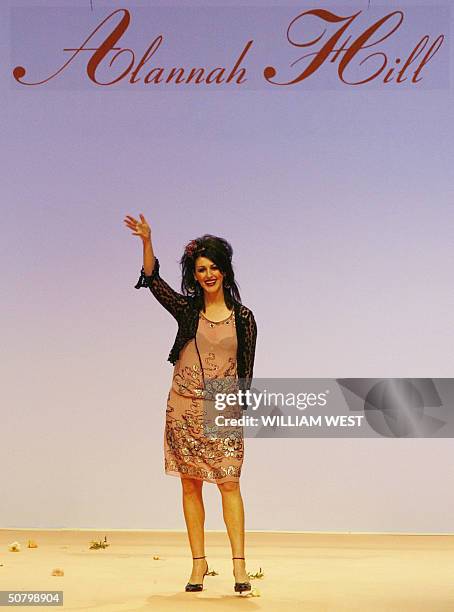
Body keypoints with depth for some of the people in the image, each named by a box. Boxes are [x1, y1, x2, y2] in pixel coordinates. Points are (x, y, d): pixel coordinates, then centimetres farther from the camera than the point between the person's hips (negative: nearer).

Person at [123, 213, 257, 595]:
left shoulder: (243, 317, 4)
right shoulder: (186, 309, 5)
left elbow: (246, 369, 5)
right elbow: (153, 280, -7)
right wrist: (147, 241, -20)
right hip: (185, 405, 2)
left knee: (229, 482, -7)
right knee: (191, 484, 4)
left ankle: (239, 562, -6)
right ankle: (199, 562, 10)